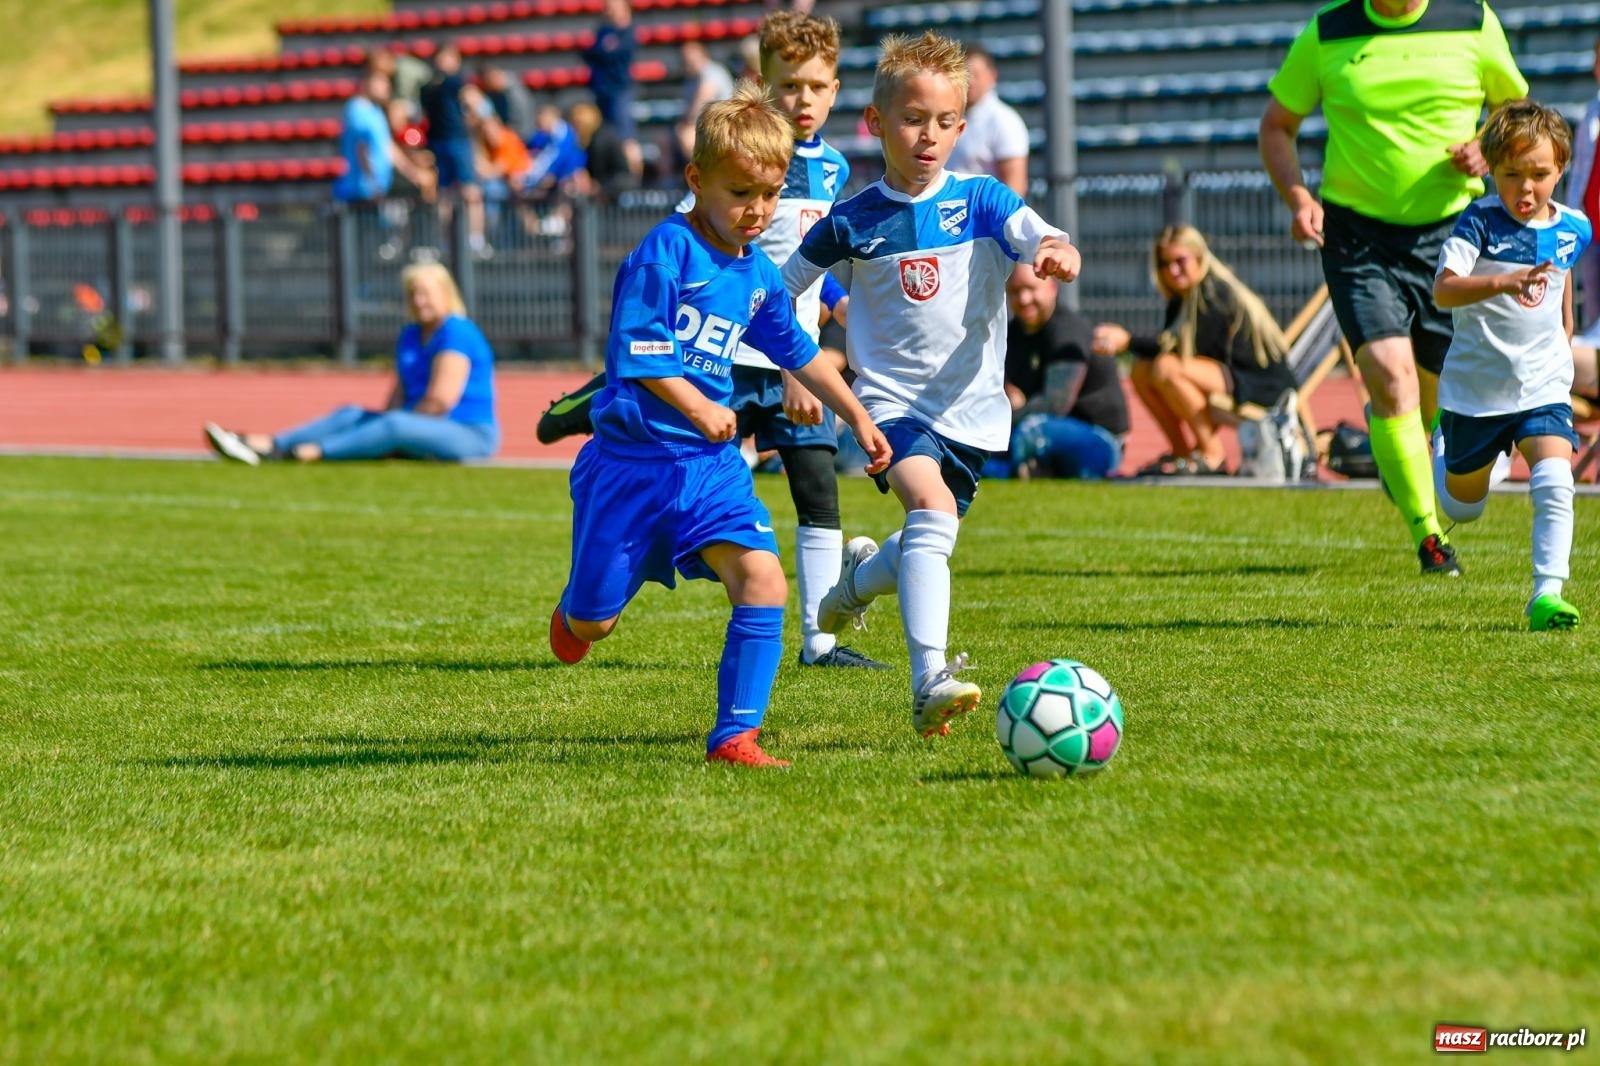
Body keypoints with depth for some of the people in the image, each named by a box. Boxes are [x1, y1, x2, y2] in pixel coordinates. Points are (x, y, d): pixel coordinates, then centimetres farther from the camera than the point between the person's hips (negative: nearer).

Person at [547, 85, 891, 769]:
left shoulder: (758, 277, 9)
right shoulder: (666, 252, -13)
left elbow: (798, 352, 24)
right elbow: (637, 348, -19)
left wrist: (857, 417, 27)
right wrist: (697, 407, -30)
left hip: (710, 463, 5)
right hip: (632, 458, -5)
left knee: (763, 583, -17)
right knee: (593, 624, 3)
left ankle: (735, 736, -11)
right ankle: (577, 607, 42)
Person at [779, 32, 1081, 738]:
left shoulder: (980, 201, -1)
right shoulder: (853, 222, -1)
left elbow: (1036, 237, -21)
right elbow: (781, 290, 14)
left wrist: (1058, 253, -42)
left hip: (971, 408, 3)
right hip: (892, 402, -3)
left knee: (927, 550, 13)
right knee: (932, 510, -30)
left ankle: (859, 578, 51)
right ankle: (929, 685, -38)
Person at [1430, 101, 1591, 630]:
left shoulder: (1573, 228, -2)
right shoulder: (1479, 223, -17)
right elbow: (1443, 289, -31)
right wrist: (1504, 282, -47)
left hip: (1543, 384, 2)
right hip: (1475, 386, -2)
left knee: (1554, 482, -22)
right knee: (1463, 507, 17)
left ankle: (1547, 593, -18)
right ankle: (1445, 443, 51)